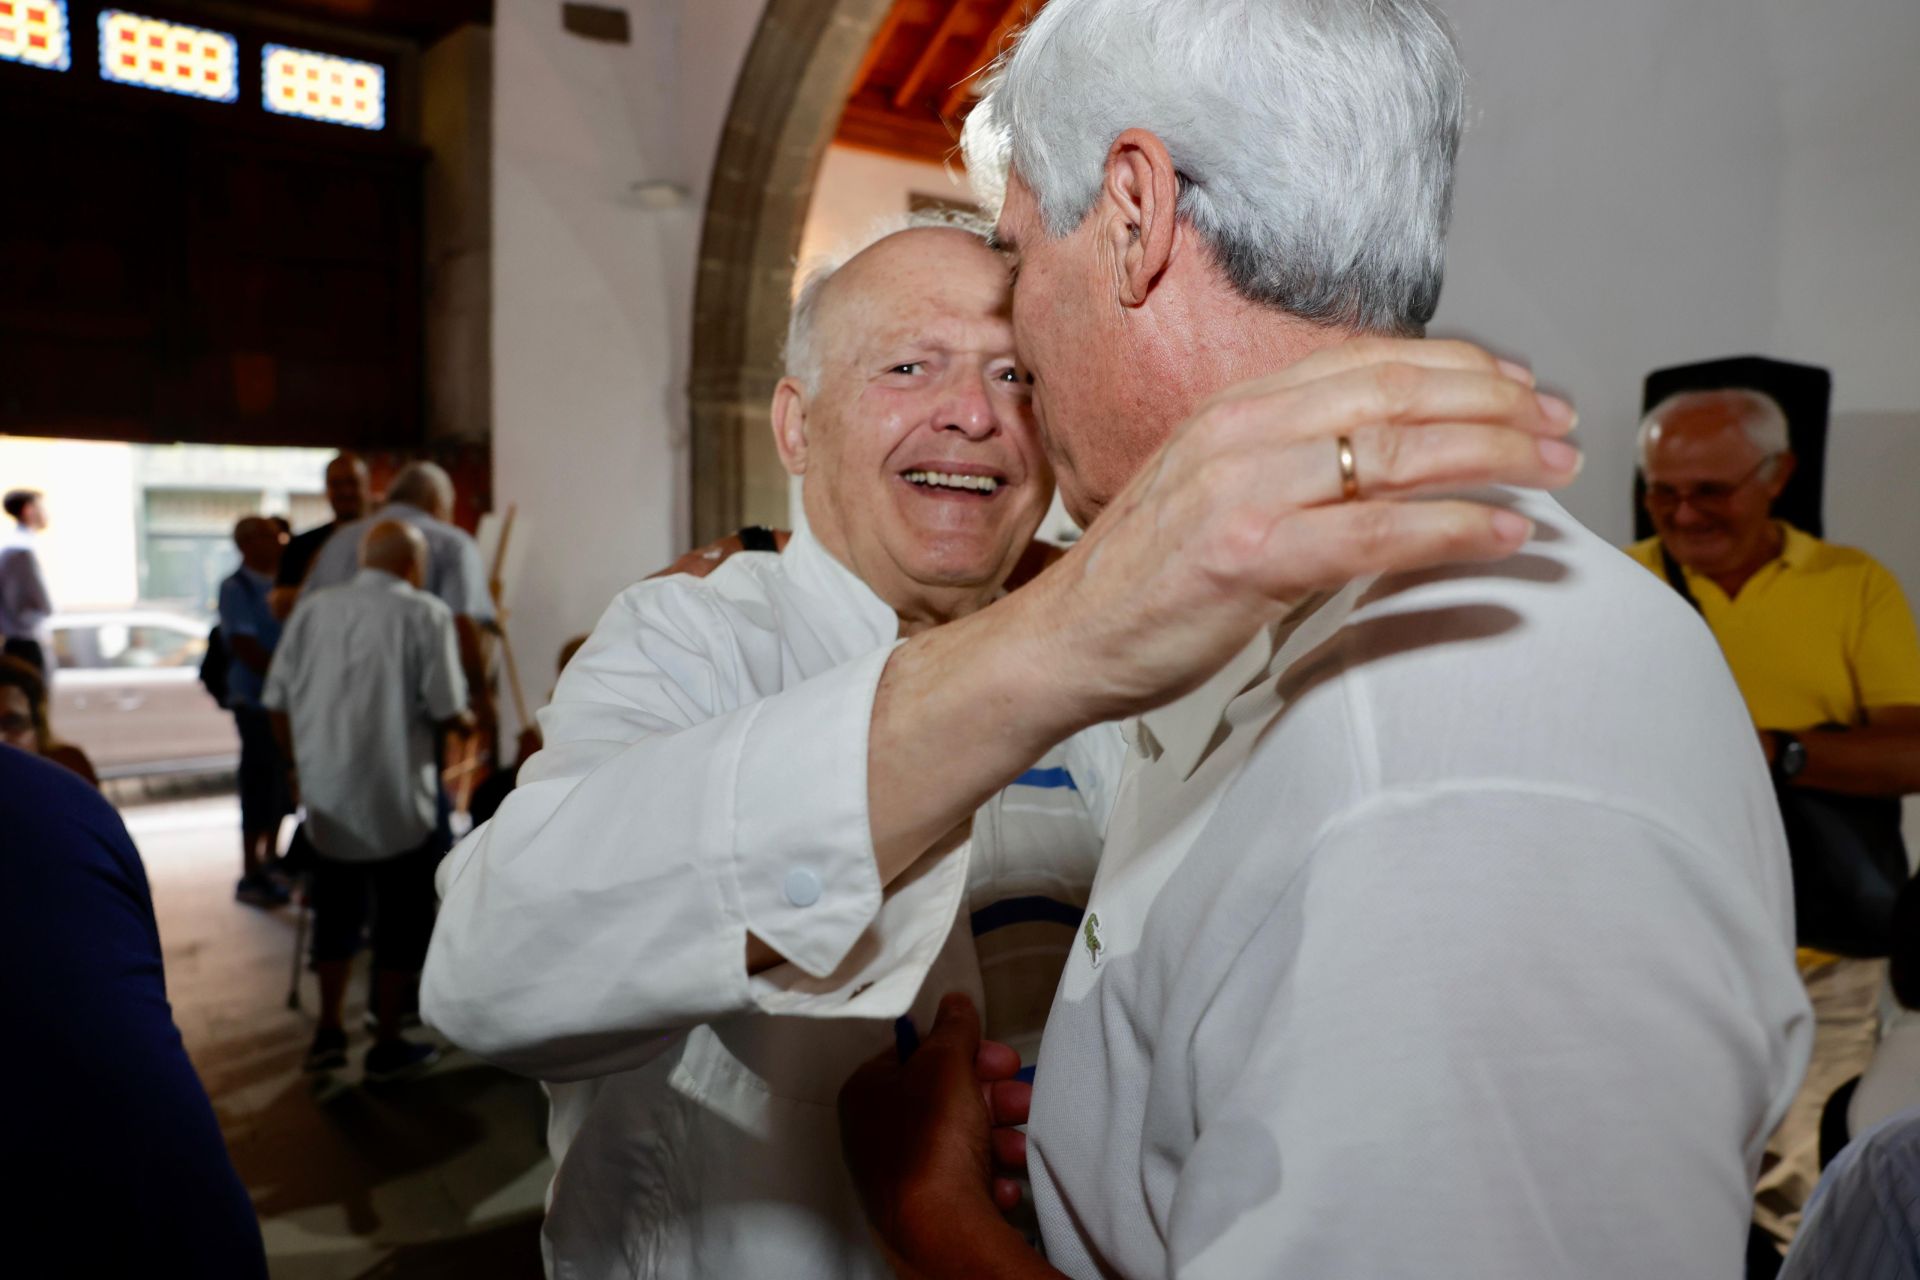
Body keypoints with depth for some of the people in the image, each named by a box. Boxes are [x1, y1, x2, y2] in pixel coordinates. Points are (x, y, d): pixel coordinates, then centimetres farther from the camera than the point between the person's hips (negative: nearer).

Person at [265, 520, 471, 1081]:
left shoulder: (313, 608, 5)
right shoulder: (425, 614, -9)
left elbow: (277, 704, 5)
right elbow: (444, 712, -12)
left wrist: (302, 763, 19)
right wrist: (471, 721, 9)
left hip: (326, 797, 5)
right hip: (398, 802, -4)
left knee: (336, 912, 21)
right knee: (402, 919, 10)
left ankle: (328, 1033, 29)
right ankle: (388, 1047, 19)